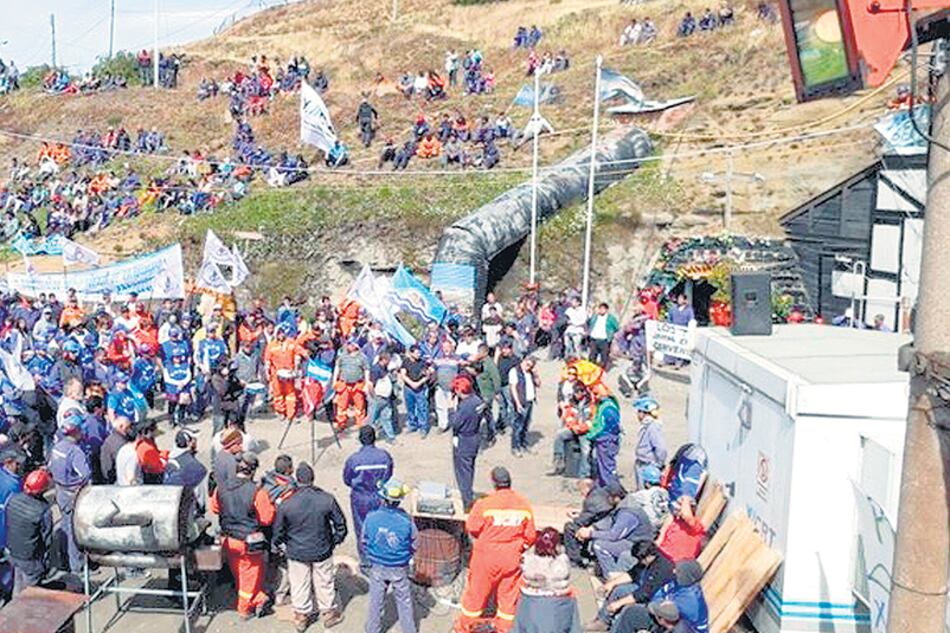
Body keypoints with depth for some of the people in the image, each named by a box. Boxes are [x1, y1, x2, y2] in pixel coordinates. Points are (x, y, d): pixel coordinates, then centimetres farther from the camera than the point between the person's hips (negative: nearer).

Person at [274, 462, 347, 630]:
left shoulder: (286, 504, -19)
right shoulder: (327, 499, -18)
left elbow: (278, 531, -7)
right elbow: (340, 524, -7)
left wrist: (278, 543, 15)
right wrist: (335, 541, 11)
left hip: (297, 553, 0)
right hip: (322, 551, 0)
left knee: (299, 585, 19)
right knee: (324, 583, 19)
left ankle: (301, 616, 34)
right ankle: (329, 613, 34)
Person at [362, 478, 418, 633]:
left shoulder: (371, 518, -20)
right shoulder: (406, 520, -23)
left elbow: (363, 544, -6)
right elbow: (414, 546, -8)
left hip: (377, 568, 1)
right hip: (399, 569, -1)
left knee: (375, 602, 20)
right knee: (404, 603, 18)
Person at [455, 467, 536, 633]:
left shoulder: (484, 504, -19)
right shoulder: (524, 505, -8)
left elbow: (472, 529, -9)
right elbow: (530, 536, -1)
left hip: (486, 557, -2)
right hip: (512, 559, 2)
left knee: (476, 592, 14)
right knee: (509, 594, 16)